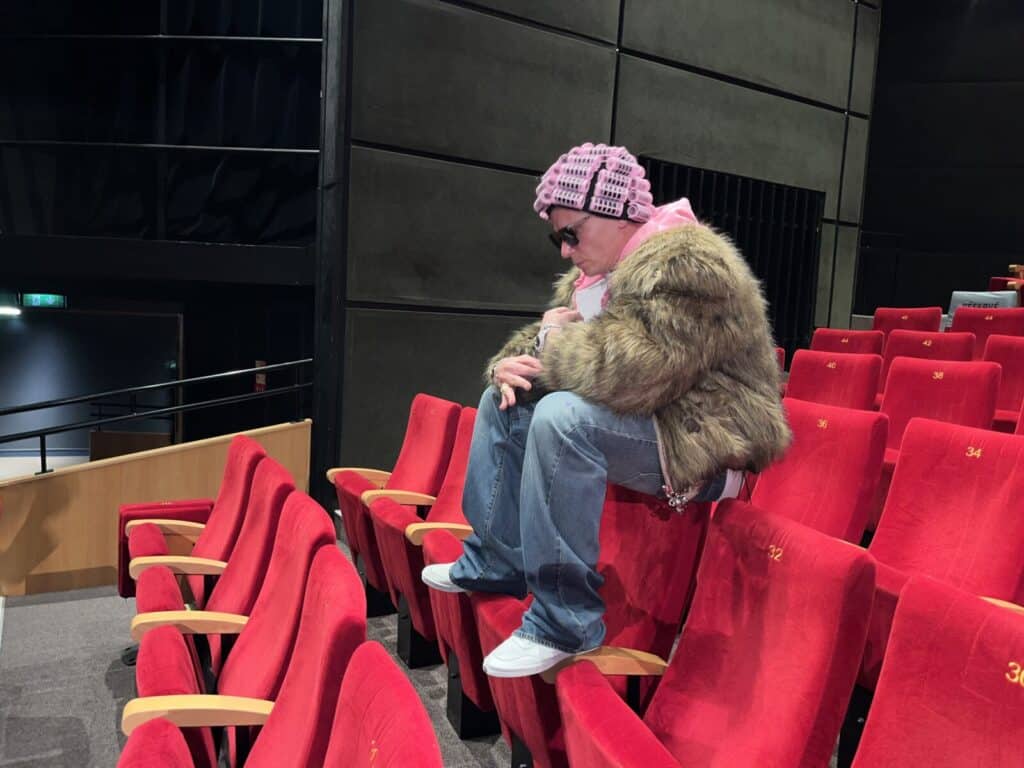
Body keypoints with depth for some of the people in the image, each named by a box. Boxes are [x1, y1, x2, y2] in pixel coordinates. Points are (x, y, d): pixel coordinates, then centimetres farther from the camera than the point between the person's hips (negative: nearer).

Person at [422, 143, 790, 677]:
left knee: (564, 416, -34)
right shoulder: (599, 272, 9)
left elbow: (630, 372, -34)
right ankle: (495, 562, 12)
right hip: (634, 425, 10)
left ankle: (565, 622, -24)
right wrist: (512, 364, -8)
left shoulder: (688, 266, -21)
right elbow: (546, 338, 16)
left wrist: (556, 339, -15)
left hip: (701, 448, -10)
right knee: (505, 401, 11)